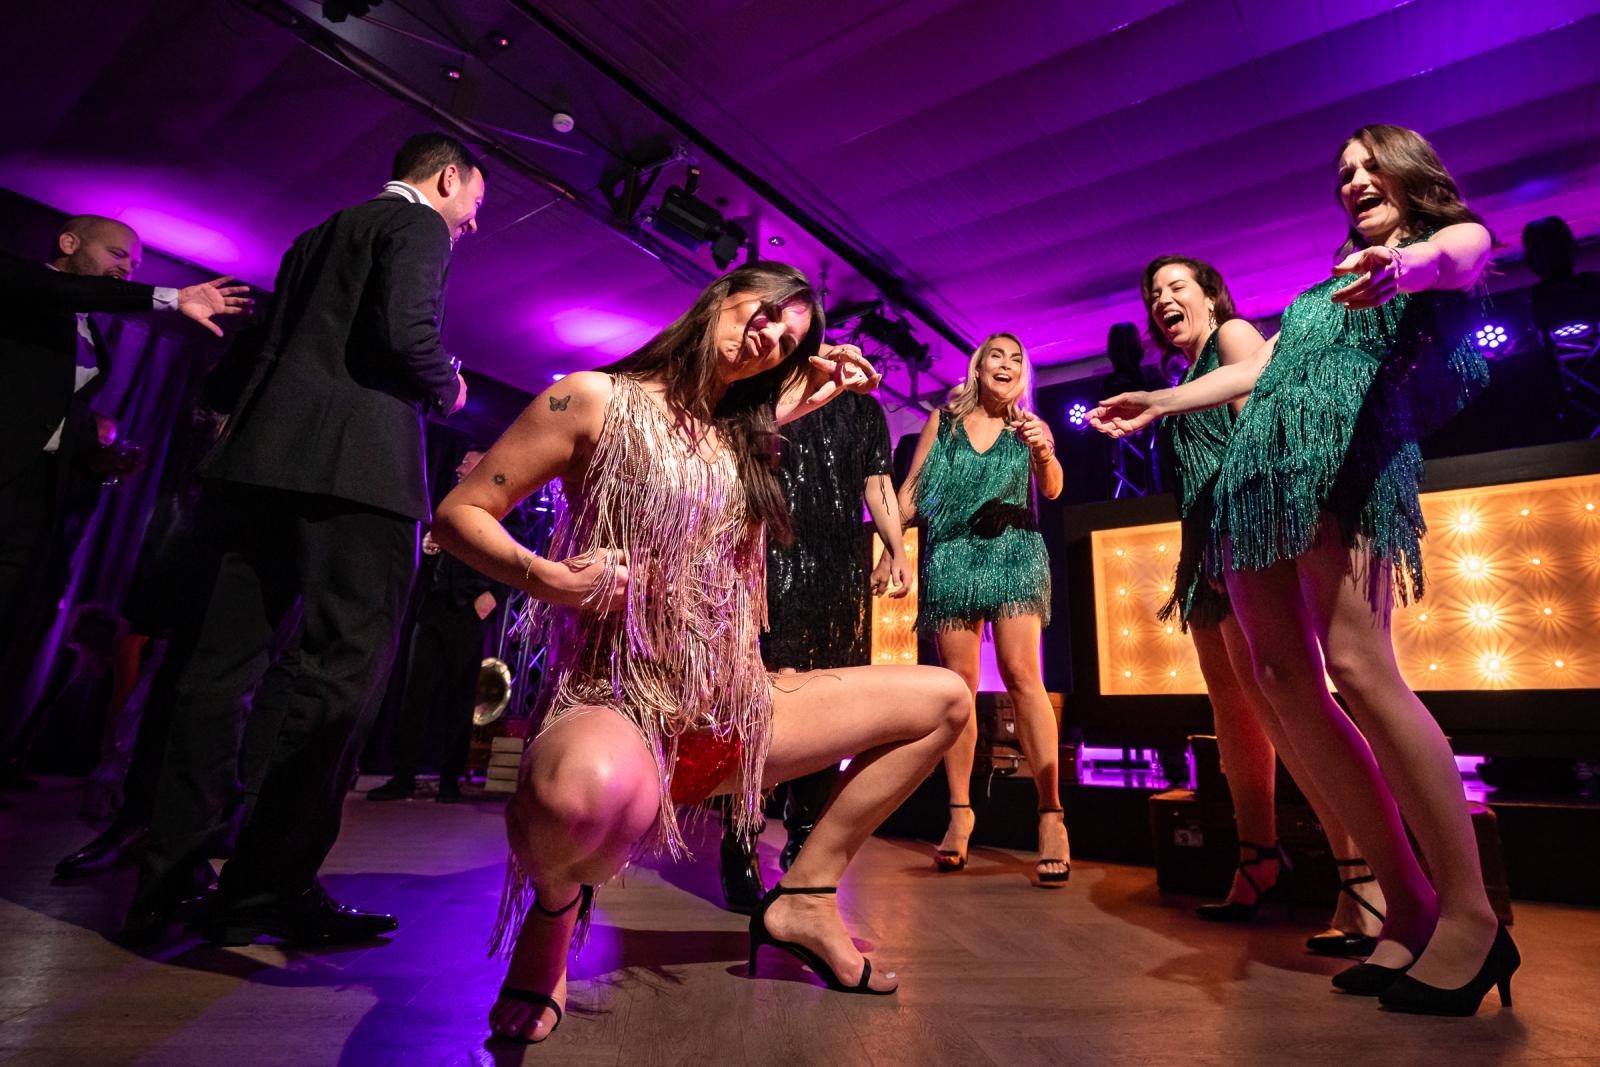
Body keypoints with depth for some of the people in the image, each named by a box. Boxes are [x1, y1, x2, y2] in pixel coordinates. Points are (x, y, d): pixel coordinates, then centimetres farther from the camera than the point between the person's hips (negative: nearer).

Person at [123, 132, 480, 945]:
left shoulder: (315, 236, 29)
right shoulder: (419, 224, 4)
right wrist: (448, 391, 4)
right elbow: (407, 332, -12)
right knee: (344, 669, -8)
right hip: (356, 465, -9)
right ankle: (266, 892, -4)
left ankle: (169, 880, 14)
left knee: (224, 661, 7)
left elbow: (264, 349, 24)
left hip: (263, 458, 9)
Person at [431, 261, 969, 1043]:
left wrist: (787, 411, 9)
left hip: (731, 711, 7)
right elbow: (459, 515, -2)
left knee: (942, 701, 9)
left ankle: (806, 895, 15)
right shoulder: (599, 399, -4)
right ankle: (553, 903, -3)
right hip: (617, 704, -6)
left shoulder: (741, 440, 15)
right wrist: (550, 580, -23)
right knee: (600, 788, -45)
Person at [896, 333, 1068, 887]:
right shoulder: (942, 422, 13)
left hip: (1013, 553, -1)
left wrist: (1044, 452, -23)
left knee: (1021, 674, -14)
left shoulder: (1026, 427, 12)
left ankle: (1052, 816, -12)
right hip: (949, 556, 1)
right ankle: (959, 812, 7)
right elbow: (910, 490, 12)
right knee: (959, 685, -1)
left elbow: (1052, 490, -2)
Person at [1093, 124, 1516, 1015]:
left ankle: (1470, 912, -10)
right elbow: (1261, 367, 33)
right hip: (1258, 466, 7)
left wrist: (1407, 265, -31)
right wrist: (1161, 401, 32)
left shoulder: (1456, 237, 17)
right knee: (1285, 681, -5)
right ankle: (1409, 905, 1)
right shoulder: (1331, 281, 36)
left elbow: (1454, 257, -7)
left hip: (1345, 445, -7)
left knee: (1358, 666, -23)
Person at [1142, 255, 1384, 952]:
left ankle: (1367, 884, -17)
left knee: (1274, 697, -19)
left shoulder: (1234, 334, 5)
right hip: (1210, 553, 9)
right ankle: (1257, 867, 16)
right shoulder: (1187, 381, 28)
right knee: (1233, 706, 8)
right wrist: (1185, 574, 21)